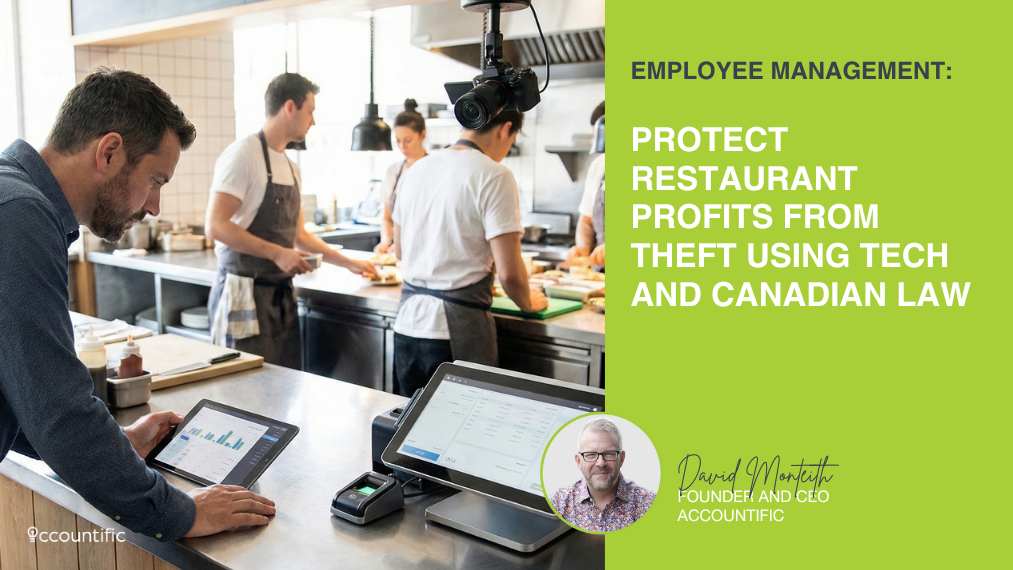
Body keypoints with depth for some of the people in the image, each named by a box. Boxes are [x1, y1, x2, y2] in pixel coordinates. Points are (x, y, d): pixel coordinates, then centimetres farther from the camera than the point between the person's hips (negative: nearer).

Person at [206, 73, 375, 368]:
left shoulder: (291, 168, 15)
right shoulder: (244, 153, -10)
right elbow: (215, 226, -18)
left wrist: (349, 263, 23)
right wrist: (277, 253, -20)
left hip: (282, 295, 8)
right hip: (245, 294, -8)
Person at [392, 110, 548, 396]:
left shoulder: (417, 169, 10)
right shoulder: (495, 176, -11)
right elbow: (509, 272, -16)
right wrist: (528, 303, 6)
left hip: (407, 326, 7)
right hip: (457, 333, -6)